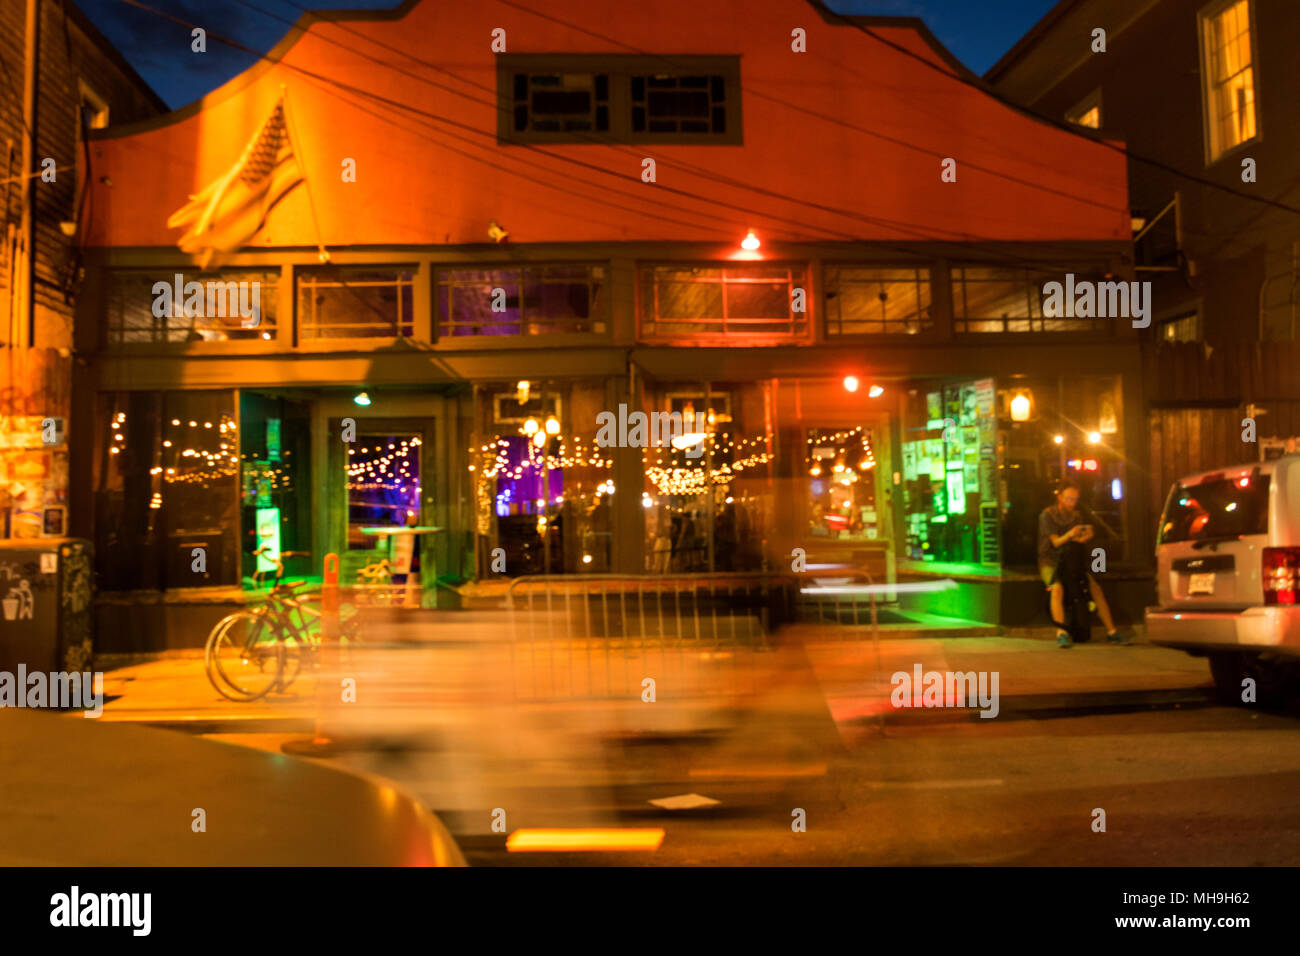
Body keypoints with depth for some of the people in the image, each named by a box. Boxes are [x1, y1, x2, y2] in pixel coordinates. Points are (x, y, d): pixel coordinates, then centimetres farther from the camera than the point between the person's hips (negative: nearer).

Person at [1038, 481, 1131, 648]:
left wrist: (1087, 535, -26)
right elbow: (1055, 542, -15)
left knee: (1095, 587, -13)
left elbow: (1081, 539, -2)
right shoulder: (1047, 515, -7)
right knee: (1057, 588, -32)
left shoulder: (1077, 515, 10)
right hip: (1050, 561, -5)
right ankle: (1061, 633, -34)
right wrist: (1070, 535, -35)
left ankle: (1111, 632, -7)